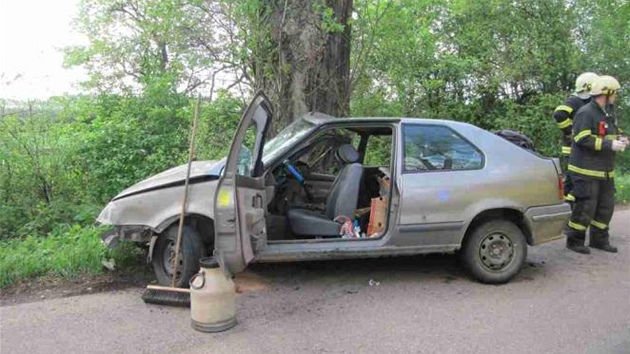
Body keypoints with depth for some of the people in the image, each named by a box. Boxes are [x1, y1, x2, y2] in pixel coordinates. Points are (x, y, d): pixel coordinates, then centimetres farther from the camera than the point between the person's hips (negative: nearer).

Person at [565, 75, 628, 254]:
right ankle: (574, 240, 8)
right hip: (586, 171, -10)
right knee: (585, 207, -6)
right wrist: (610, 145, -23)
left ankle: (599, 239, 26)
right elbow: (583, 139, -23)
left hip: (605, 171, 10)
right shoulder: (586, 113, -14)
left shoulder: (607, 114, 16)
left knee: (606, 206, 13)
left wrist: (619, 139, 5)